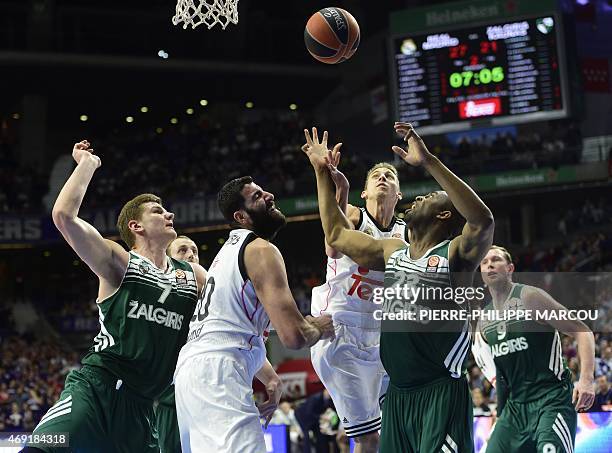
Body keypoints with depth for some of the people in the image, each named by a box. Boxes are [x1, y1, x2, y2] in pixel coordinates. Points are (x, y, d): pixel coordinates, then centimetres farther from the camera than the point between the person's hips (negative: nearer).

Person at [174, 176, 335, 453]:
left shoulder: (232, 248, 25)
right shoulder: (261, 250, -6)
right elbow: (294, 335, -15)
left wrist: (270, 378, 33)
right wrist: (321, 328, 7)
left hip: (191, 368, 11)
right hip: (217, 373, -11)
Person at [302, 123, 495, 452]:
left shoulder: (456, 253, -7)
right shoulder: (392, 251, 15)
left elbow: (483, 221, -28)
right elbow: (336, 234, 24)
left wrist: (429, 162, -33)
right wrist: (322, 172, 23)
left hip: (440, 394, -7)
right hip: (397, 393, 7)